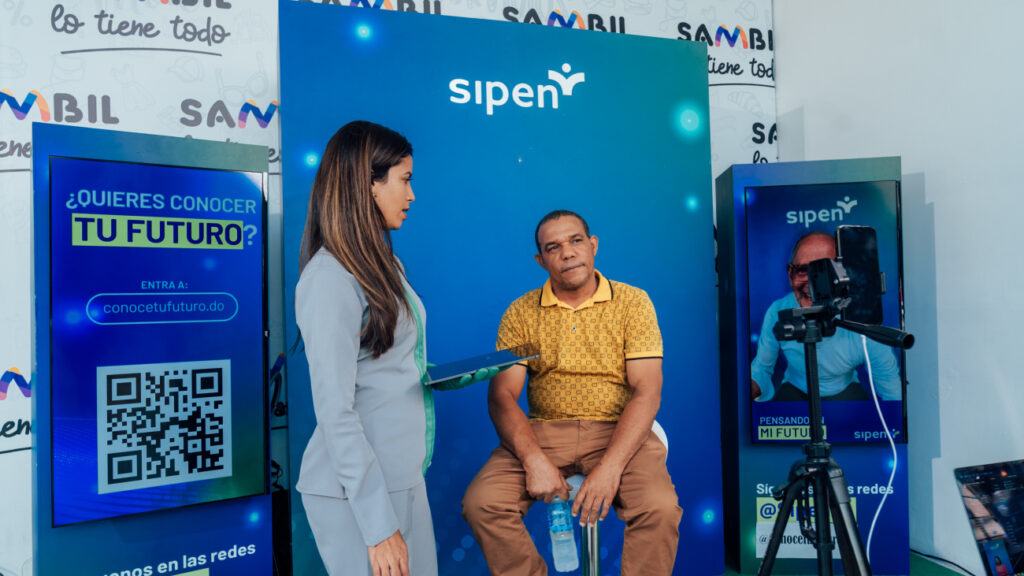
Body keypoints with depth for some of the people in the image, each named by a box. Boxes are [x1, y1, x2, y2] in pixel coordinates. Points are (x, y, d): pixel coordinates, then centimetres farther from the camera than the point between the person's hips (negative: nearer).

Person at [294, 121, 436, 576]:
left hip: (403, 477, 8)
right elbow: (336, 414, -20)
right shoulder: (330, 278, -17)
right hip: (355, 492, -8)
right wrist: (379, 526, -19)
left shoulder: (383, 264, 10)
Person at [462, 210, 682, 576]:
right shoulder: (521, 313, 5)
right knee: (481, 502, -21)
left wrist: (611, 466, -20)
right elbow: (502, 395, -1)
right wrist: (534, 460, -18)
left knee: (659, 510, -28)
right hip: (543, 432, 2)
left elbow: (647, 392, -7)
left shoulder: (633, 303, 1)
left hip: (618, 431, -1)